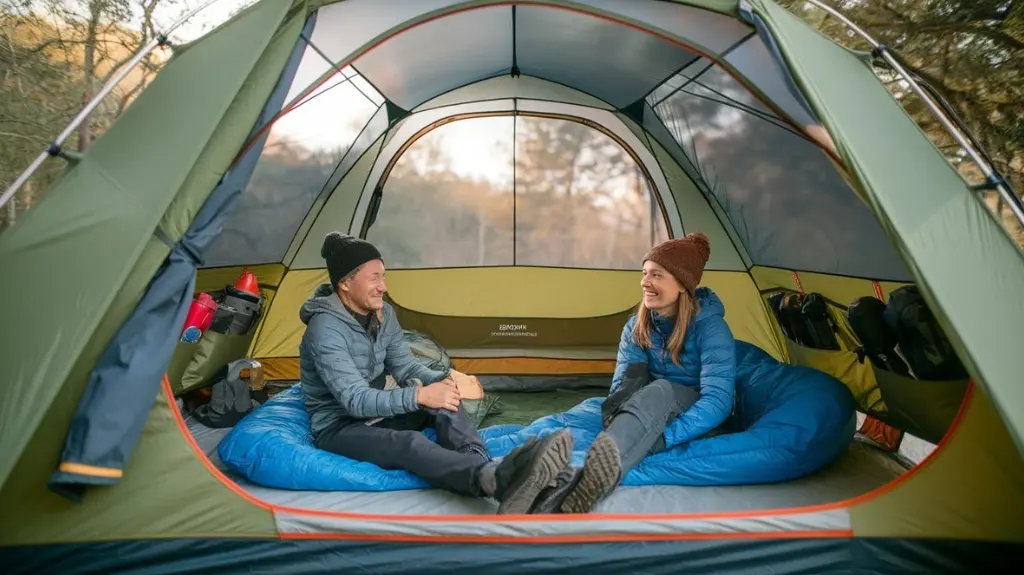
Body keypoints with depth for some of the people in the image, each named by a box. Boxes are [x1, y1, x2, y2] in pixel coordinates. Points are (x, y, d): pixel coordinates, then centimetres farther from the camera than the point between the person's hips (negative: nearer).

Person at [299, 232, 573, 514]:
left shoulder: (383, 314, 1)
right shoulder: (325, 329, -24)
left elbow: (406, 367, 1)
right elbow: (354, 400, -30)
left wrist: (443, 380, -21)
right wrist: (419, 396, -40)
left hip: (376, 413, 7)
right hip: (337, 427, -7)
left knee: (443, 399, -20)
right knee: (408, 443, -37)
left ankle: (489, 473, -43)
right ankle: (499, 482, -62)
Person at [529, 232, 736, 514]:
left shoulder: (710, 327, -18)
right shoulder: (636, 327, -3)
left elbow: (718, 400, -27)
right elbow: (622, 385, -8)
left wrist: (665, 436, -40)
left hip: (699, 421, -4)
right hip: (655, 413, 5)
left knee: (658, 392, -38)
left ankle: (587, 480, -67)